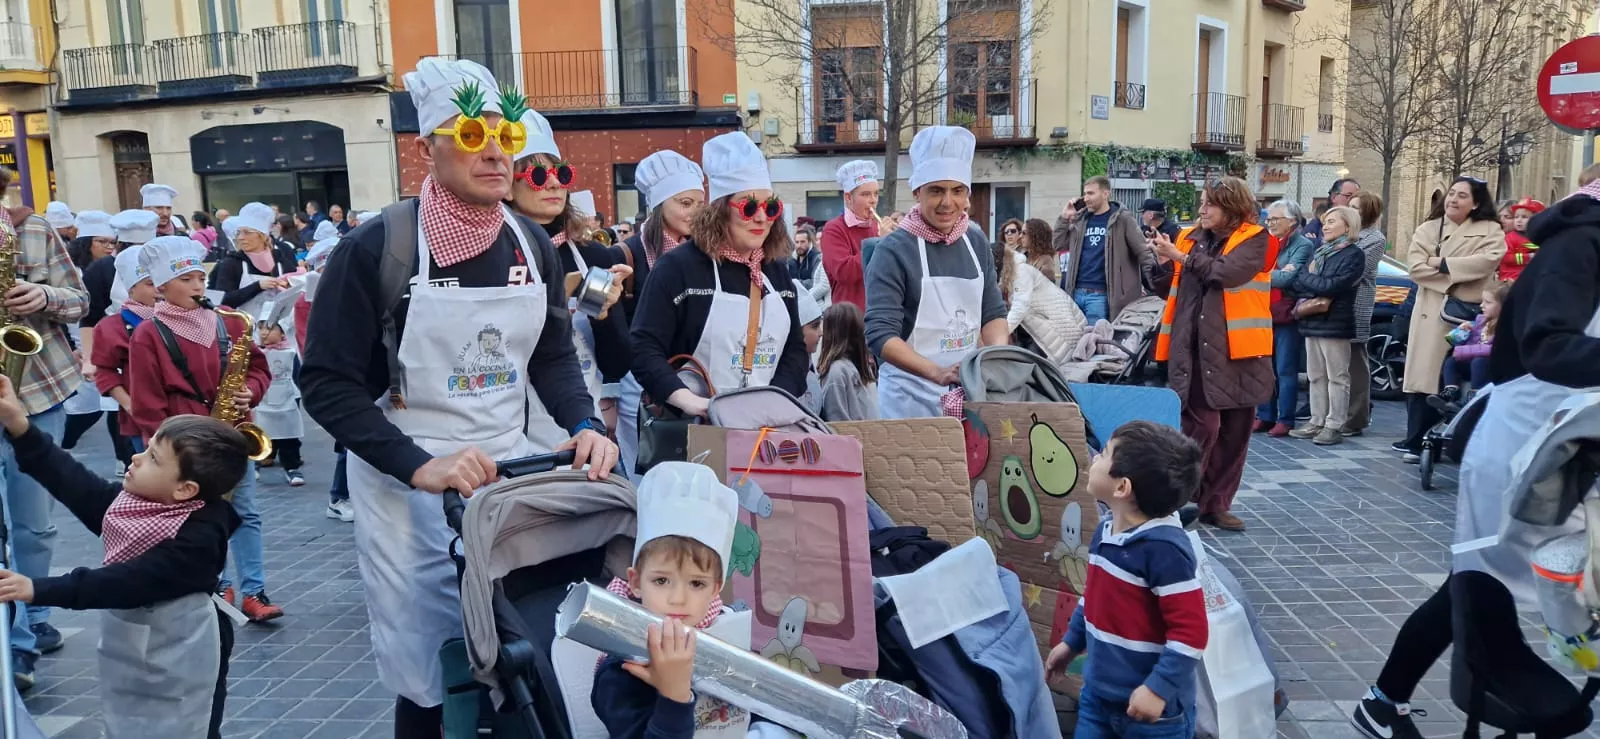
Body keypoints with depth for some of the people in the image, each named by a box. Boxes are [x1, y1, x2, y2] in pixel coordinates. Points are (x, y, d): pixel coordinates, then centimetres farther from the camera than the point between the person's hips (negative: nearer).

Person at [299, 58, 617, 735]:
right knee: (431, 680, 7)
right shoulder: (376, 248, -14)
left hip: (511, 471, 4)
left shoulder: (532, 245, 1)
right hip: (409, 487, -4)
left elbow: (553, 358, 10)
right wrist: (418, 466, -23)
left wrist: (585, 426, -9)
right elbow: (325, 382, -13)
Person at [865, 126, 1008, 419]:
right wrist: (937, 373, -31)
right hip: (911, 396, -5)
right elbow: (880, 334, -19)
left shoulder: (976, 241, 5)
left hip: (971, 389, 5)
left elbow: (993, 313, 11)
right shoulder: (894, 250, -12)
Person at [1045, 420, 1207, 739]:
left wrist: (1159, 689, -24)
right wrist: (1072, 642, 23)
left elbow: (1190, 631, -24)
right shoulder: (1106, 530, 1)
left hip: (1151, 707, -7)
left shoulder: (1164, 548, -25)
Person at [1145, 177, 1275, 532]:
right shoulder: (1189, 236, 9)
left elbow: (1228, 273, -19)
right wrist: (1163, 263, -6)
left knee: (1235, 430, 6)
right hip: (1194, 348, 0)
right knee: (1202, 425, -8)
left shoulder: (1253, 238, 0)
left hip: (1238, 348, 0)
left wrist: (1182, 257, -13)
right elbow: (1165, 289, 12)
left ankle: (1216, 503, 18)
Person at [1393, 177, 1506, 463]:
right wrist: (1453, 279, -11)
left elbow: (1488, 260, -13)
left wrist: (1442, 263, -9)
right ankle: (1415, 441, 2)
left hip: (1470, 314, -1)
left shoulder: (1490, 230, 7)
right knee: (1424, 377, -3)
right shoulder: (1427, 229, 11)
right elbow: (1415, 266, -2)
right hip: (1432, 313, 1)